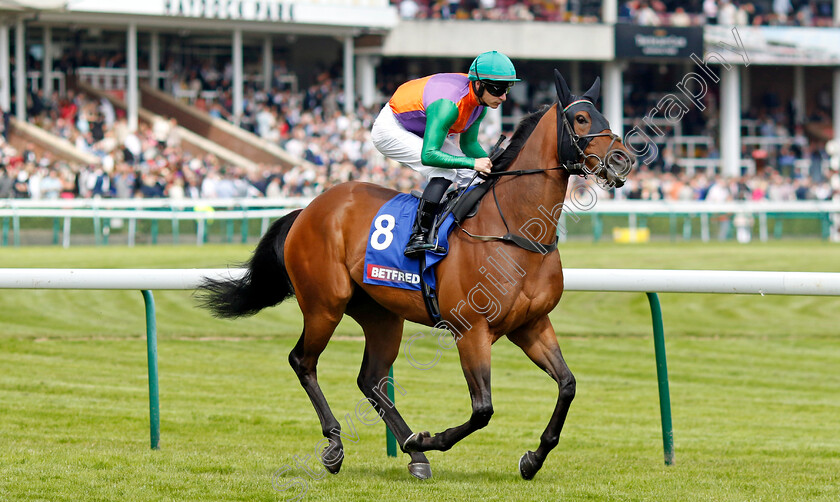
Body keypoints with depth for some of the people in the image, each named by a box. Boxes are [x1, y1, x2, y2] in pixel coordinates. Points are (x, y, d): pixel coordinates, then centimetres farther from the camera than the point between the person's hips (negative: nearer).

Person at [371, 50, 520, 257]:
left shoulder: (480, 103, -11)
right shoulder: (449, 105, -38)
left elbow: (468, 143, 4)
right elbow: (429, 155, -43)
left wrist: (492, 164, -13)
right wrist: (473, 162, -45)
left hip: (422, 132, 9)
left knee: (471, 175, 1)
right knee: (445, 172, -28)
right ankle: (418, 238, -29)